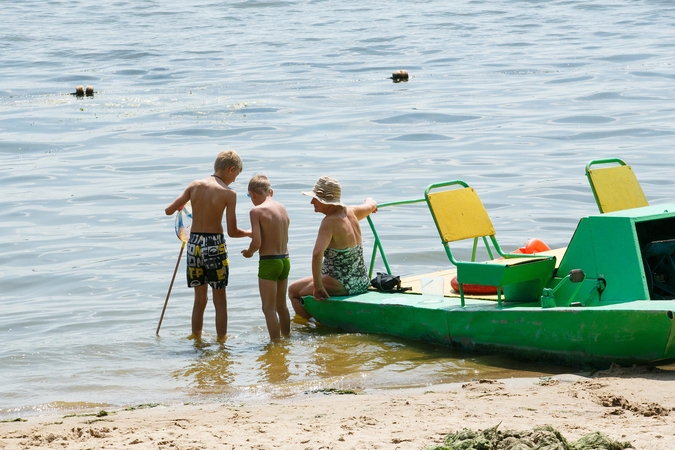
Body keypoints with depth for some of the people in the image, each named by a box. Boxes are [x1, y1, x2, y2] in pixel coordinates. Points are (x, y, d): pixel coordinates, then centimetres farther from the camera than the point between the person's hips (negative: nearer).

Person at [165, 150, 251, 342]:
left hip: (194, 244, 4)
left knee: (200, 299, 18)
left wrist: (181, 206, 25)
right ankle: (221, 342, 10)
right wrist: (250, 233, 8)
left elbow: (169, 210, 4)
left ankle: (196, 339, 25)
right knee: (220, 300, 8)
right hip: (214, 245, -4)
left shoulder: (195, 185, 1)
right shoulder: (228, 193, -11)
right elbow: (232, 232, -12)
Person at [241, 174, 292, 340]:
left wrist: (249, 252, 3)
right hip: (285, 260, 7)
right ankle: (286, 338, 34)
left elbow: (257, 242, -19)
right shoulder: (282, 208, 7)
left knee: (269, 308, 1)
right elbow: (282, 237, 11)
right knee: (281, 305, 22)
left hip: (268, 262, -7)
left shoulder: (256, 211, -13)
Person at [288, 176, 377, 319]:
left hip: (341, 285, -9)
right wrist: (370, 201, 48)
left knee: (293, 290, 7)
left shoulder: (330, 222, -22)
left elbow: (317, 253, -34)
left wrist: (317, 286, -28)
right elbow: (371, 205, 24)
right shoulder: (350, 212, 1)